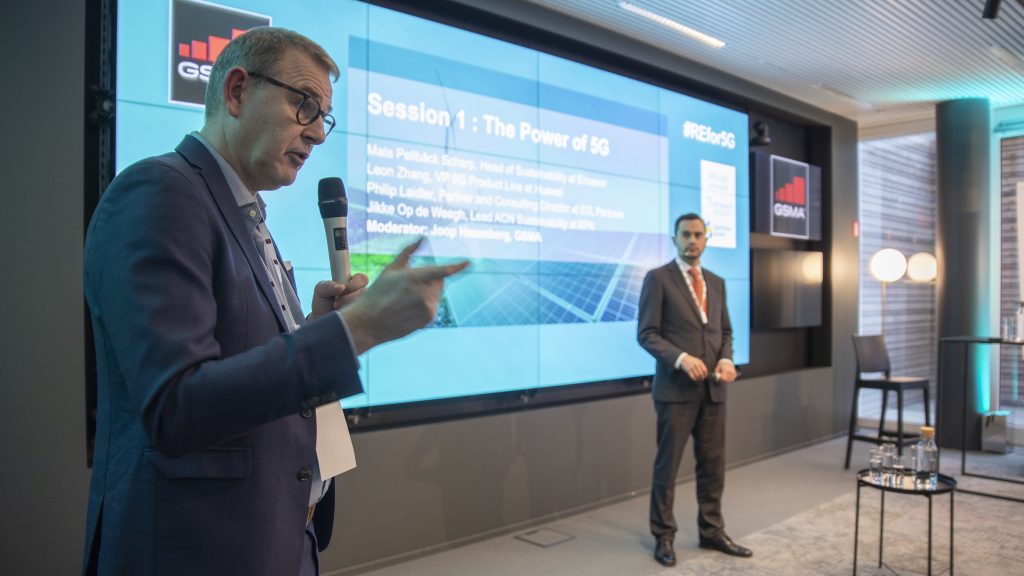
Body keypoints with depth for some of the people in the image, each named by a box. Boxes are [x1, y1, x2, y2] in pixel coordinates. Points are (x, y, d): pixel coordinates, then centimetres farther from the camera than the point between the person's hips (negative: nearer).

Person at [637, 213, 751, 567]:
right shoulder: (658, 278, -5)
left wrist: (726, 359, -3)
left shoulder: (716, 282, 14)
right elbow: (646, 334, -10)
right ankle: (663, 537, 17)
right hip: (676, 388, -5)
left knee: (713, 465, 12)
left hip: (713, 388, 6)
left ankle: (712, 531, 27)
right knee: (668, 465, 4)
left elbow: (725, 331, 17)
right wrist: (682, 358, -22)